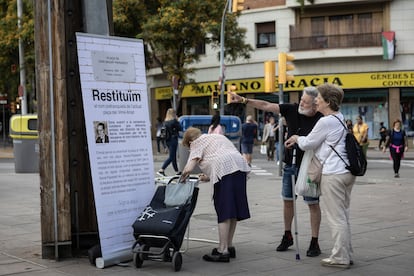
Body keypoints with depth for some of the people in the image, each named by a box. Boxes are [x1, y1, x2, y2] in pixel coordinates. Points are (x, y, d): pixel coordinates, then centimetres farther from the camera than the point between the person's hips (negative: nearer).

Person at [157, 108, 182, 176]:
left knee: (173, 156, 17)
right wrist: (177, 121, 1)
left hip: (167, 140, 7)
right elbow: (180, 128, -7)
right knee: (171, 157, -4)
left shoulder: (165, 122, 4)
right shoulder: (174, 121, -14)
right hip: (173, 140, -7)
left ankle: (177, 171, 26)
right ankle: (161, 170, -14)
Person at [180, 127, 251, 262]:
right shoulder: (218, 136, 34)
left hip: (225, 170, -8)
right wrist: (208, 177, 35)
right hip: (240, 166, 8)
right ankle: (229, 246, 20)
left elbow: (188, 168, -2)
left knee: (224, 212, -7)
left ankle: (223, 251, -7)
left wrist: (183, 177, 18)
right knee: (234, 210, 12)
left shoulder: (197, 142, 12)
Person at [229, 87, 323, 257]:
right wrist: (244, 100, -8)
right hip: (290, 165, 5)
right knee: (288, 200, 14)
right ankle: (287, 236, 30)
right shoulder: (293, 110, -4)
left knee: (313, 203, 3)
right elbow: (266, 106, -3)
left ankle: (314, 242, 11)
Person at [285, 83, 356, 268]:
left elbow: (307, 144, -5)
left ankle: (340, 258, 3)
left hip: (333, 174, -10)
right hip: (346, 171, 10)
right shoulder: (340, 119, 15)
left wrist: (296, 138, 14)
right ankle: (346, 255, 22)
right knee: (343, 216, 15)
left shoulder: (326, 122, -15)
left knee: (336, 218, -3)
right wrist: (298, 140, 26)